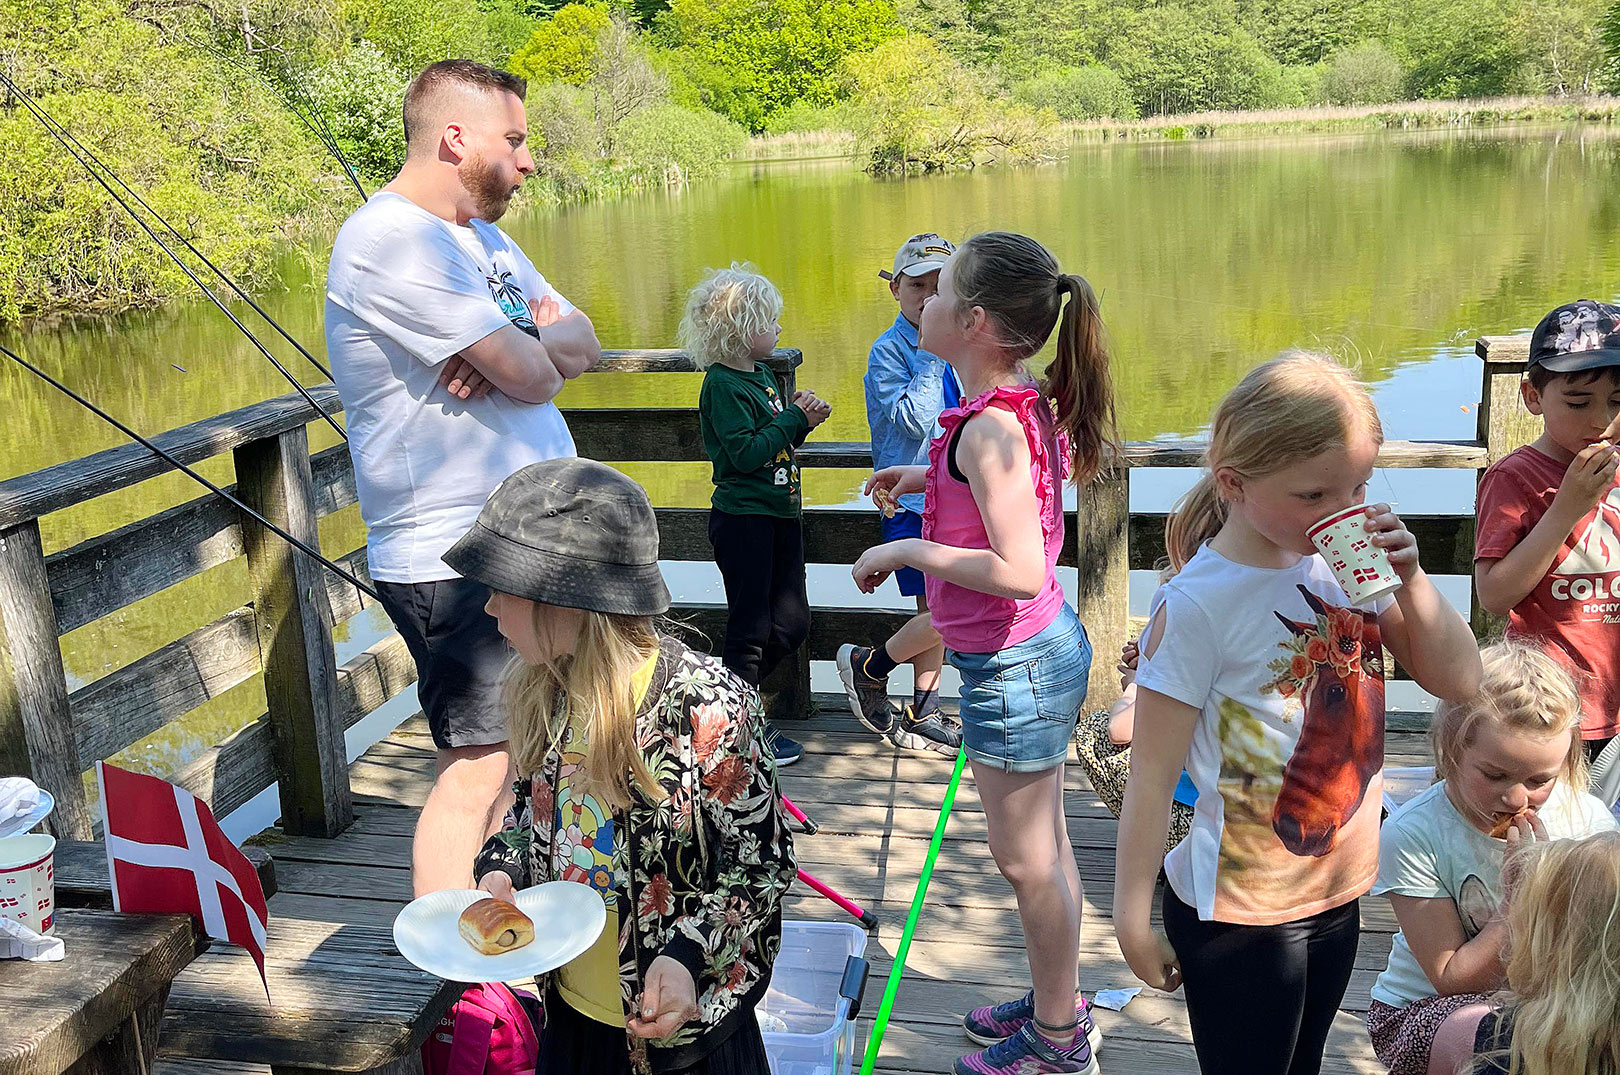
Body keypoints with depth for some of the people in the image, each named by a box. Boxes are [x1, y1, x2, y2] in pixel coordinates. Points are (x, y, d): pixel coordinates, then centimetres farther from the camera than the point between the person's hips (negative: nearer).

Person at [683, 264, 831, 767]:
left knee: (792, 623, 11)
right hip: (743, 518, -9)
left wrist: (802, 416, 2)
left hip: (779, 514, 9)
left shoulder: (763, 376, 14)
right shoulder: (723, 385, -15)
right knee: (751, 626, 0)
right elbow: (746, 453, -22)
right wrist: (796, 419, -17)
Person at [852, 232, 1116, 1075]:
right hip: (1040, 647, 10)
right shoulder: (1026, 406, 3)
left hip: (1014, 665, -10)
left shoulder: (988, 428, -26)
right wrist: (930, 480, 18)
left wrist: (906, 550, -22)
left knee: (1026, 859, 7)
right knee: (1041, 847, 22)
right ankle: (1057, 1003, 40)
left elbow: (1020, 570, -32)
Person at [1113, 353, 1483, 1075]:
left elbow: (1459, 681, 2)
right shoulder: (1196, 606, -23)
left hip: (1339, 891, 7)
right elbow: (1152, 774, -18)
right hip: (1239, 916, -7)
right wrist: (1132, 919, -13)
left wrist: (1408, 577, -14)